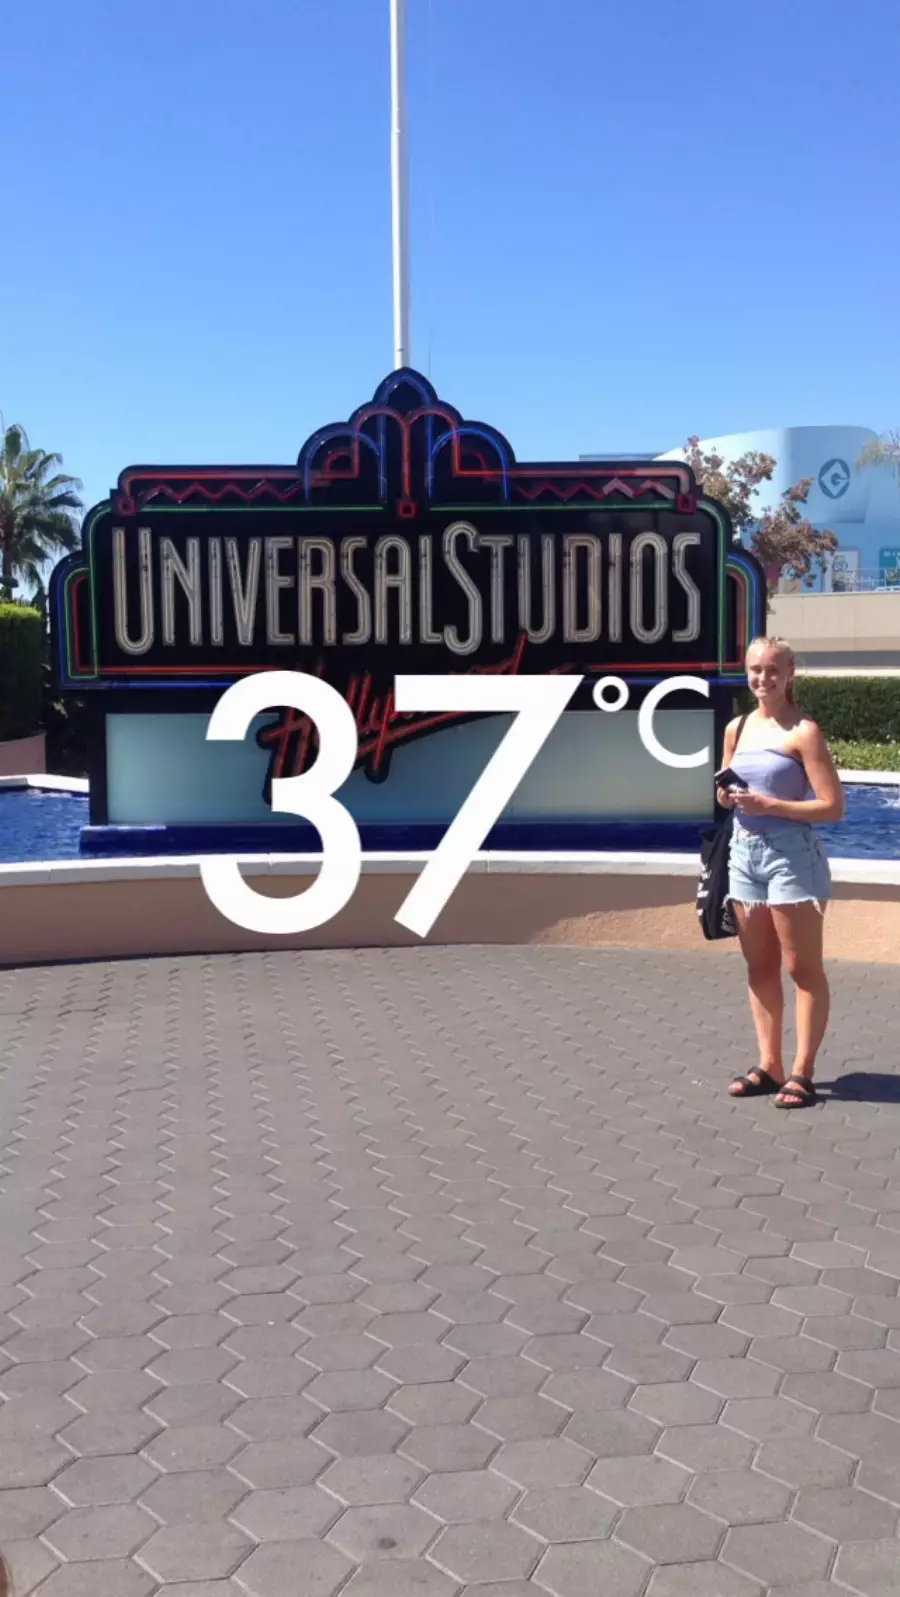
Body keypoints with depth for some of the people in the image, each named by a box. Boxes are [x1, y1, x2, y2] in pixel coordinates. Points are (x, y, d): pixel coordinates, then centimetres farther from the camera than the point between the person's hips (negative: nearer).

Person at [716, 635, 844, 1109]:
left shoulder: (803, 732, -10)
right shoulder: (736, 728, 9)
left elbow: (832, 806, -14)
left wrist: (768, 804, -19)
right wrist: (727, 795, -3)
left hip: (791, 855, -7)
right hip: (744, 853, 7)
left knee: (803, 968, 2)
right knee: (759, 967, 12)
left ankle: (802, 1072, 7)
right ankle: (769, 1064, 21)